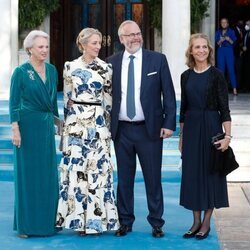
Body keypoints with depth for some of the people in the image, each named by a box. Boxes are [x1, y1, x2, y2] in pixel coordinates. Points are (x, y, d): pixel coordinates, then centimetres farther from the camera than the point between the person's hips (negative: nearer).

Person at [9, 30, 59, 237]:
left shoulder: (52, 70, 9)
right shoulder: (21, 72, -6)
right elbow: (13, 103, -7)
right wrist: (15, 129, -15)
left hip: (47, 126, 5)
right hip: (28, 125, -5)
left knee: (48, 175, 8)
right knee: (28, 175, 1)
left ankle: (47, 221, 19)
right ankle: (27, 224, 10)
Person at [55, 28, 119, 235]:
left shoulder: (105, 68, 3)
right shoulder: (70, 67, 5)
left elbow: (109, 99, 7)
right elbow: (67, 97, 11)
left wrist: (108, 125, 5)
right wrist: (67, 121, 9)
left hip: (98, 122, -1)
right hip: (76, 122, 1)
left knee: (97, 167, -1)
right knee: (75, 167, 1)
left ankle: (96, 218, 7)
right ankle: (78, 217, 9)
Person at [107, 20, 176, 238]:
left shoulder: (158, 60, 0)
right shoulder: (112, 63, 5)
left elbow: (168, 94, 0)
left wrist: (169, 123, -7)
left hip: (150, 129, -2)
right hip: (121, 130, 2)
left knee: (153, 178, 5)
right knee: (124, 178, 9)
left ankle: (156, 223, 16)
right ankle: (125, 222, 21)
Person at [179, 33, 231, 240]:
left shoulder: (216, 75, -6)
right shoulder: (186, 76, 6)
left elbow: (224, 107, -8)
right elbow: (184, 107, 12)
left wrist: (227, 136, -14)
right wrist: (182, 135, 12)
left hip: (211, 126, -4)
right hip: (191, 128, 4)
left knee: (210, 171, 3)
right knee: (192, 173, 7)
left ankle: (206, 222, 13)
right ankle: (196, 221, 17)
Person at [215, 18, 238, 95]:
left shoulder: (231, 32, 6)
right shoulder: (218, 32, 11)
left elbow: (234, 43, 1)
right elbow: (216, 43, 7)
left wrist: (229, 40, -16)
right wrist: (220, 41, -12)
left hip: (229, 51, -2)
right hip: (220, 51, 2)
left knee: (231, 69, -8)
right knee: (221, 69, -2)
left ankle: (234, 88, -8)